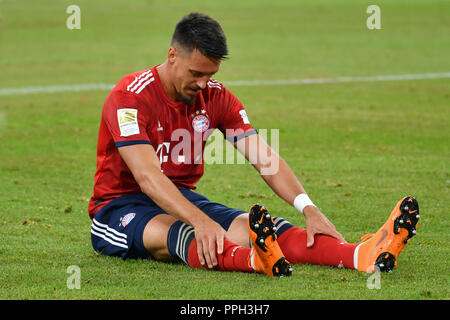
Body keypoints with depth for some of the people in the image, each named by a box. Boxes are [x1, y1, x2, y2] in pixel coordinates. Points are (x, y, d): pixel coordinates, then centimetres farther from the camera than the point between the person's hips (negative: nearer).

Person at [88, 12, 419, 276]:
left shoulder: (215, 97, 3)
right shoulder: (130, 97, -17)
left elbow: (264, 159, -4)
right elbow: (147, 176, -29)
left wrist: (310, 210, -20)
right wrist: (199, 220, -44)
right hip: (119, 207, -5)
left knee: (245, 225, -23)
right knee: (173, 231, -39)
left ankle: (363, 255, -47)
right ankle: (255, 260, -72)